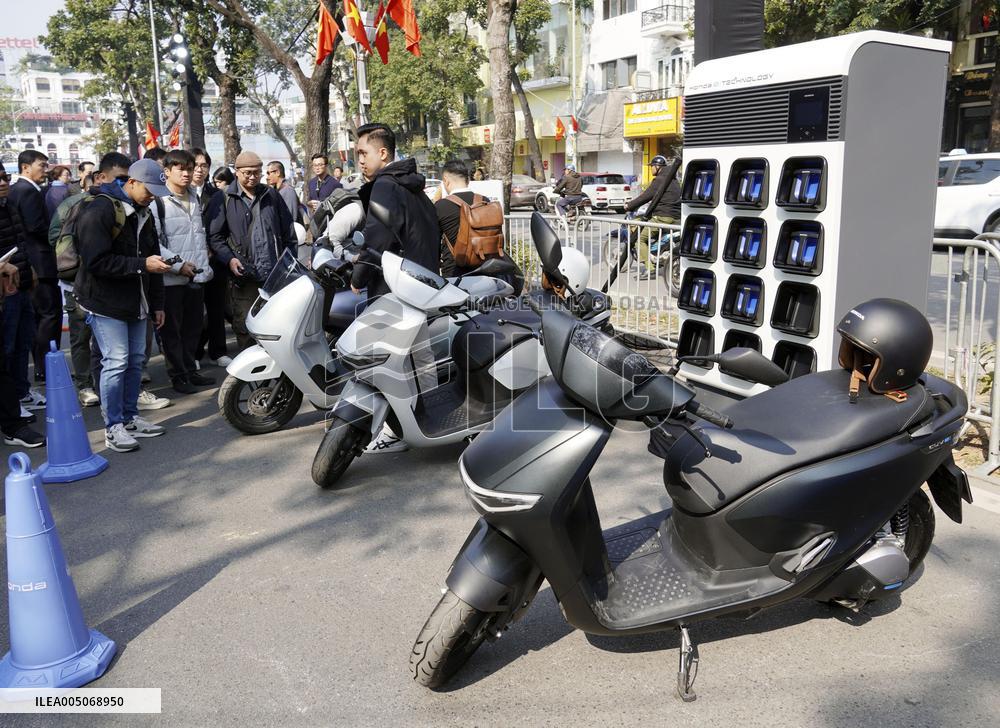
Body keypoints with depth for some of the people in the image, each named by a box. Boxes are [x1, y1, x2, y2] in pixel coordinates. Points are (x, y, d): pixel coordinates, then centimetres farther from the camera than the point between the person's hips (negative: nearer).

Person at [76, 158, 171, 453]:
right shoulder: (99, 211, -14)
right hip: (106, 303, -8)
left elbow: (151, 256, 20)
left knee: (135, 360, 10)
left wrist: (156, 303, 17)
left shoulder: (142, 213, 13)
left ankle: (130, 418, 21)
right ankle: (113, 428, 1)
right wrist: (142, 265, -24)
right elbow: (96, 262, -22)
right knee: (116, 362, -8)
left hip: (135, 303, 8)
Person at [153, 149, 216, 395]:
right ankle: (178, 375, 11)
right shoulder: (158, 200, -9)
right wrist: (178, 264, -17)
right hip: (171, 277, -7)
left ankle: (190, 370, 26)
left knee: (194, 326, 14)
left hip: (197, 275, 7)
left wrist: (205, 265, 14)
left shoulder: (194, 197, 15)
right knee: (172, 329, 3)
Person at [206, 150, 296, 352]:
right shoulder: (224, 200, 4)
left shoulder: (271, 196, 13)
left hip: (275, 274, 3)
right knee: (245, 326, -1)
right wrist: (229, 259, -14)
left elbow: (288, 232, 16)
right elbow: (215, 236, 1)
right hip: (244, 275, -3)